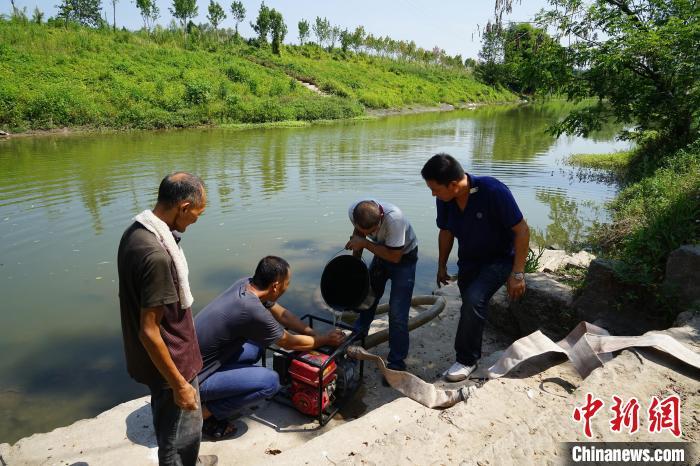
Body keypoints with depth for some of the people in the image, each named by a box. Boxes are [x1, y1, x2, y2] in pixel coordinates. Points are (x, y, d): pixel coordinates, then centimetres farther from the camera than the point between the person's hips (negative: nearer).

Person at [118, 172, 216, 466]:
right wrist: (179, 384, -19)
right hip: (170, 362, -9)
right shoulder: (155, 254, -32)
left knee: (170, 424, 31)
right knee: (181, 433, 13)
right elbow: (149, 332, -28)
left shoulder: (135, 232, -2)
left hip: (156, 358, 10)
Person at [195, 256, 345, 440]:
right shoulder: (252, 311, -29)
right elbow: (290, 343, -12)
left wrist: (315, 334, 5)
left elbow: (281, 313, 9)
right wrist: (326, 340, 2)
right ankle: (205, 412, 0)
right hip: (195, 378, -9)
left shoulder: (246, 283, -6)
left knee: (257, 347, 14)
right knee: (271, 381, -15)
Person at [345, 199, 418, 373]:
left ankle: (396, 363, 5)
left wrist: (365, 243, -31)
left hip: (403, 256, -6)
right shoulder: (353, 211, -24)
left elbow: (395, 256, -30)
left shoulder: (394, 217, -42)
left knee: (397, 313, -10)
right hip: (381, 252, 6)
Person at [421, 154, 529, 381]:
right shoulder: (445, 199, -15)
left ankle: (467, 360, -6)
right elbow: (446, 232, 4)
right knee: (471, 306, 15)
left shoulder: (493, 191, -32)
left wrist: (517, 273, -25)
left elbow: (522, 230, -24)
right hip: (468, 260, 6)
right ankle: (473, 353, 40)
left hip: (500, 258, -6)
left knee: (474, 300, -24)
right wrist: (442, 266, 11)